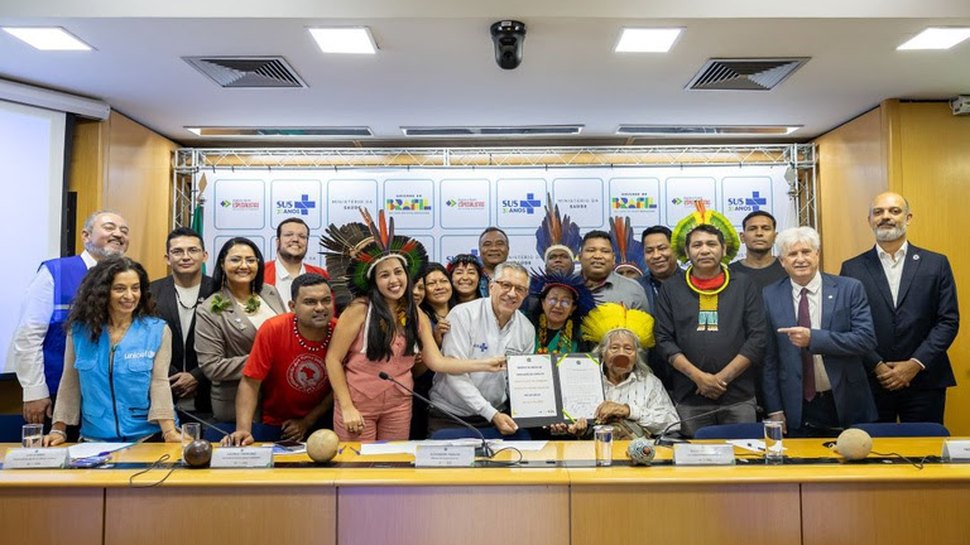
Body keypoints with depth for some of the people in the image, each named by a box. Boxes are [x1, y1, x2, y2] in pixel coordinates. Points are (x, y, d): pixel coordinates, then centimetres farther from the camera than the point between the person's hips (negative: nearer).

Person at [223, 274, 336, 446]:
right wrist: (243, 430, -28)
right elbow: (250, 383, -18)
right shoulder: (272, 330, -22)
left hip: (322, 424, 2)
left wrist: (307, 422, -7)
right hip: (275, 425, -1)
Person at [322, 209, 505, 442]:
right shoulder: (360, 310, -13)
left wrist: (484, 364, -11)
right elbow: (333, 359, -11)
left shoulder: (417, 316, 2)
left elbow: (437, 362, -4)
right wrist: (347, 407, -15)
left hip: (398, 404, 4)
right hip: (357, 403, -4)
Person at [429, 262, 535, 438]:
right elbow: (455, 374, -18)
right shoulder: (462, 315, -13)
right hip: (449, 416, -3)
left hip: (496, 415, 4)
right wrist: (491, 414, -22)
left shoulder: (527, 329, 1)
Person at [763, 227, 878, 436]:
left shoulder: (849, 289, -3)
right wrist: (775, 410, -1)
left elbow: (867, 339, -12)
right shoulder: (770, 296, -2)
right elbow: (768, 358, 0)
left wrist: (813, 338, -24)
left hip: (846, 406, 0)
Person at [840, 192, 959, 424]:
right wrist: (877, 366, -9)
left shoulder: (936, 264, 4)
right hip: (870, 382, 0)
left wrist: (915, 364, -9)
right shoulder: (852, 268, 3)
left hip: (924, 382, 1)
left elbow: (949, 321, 0)